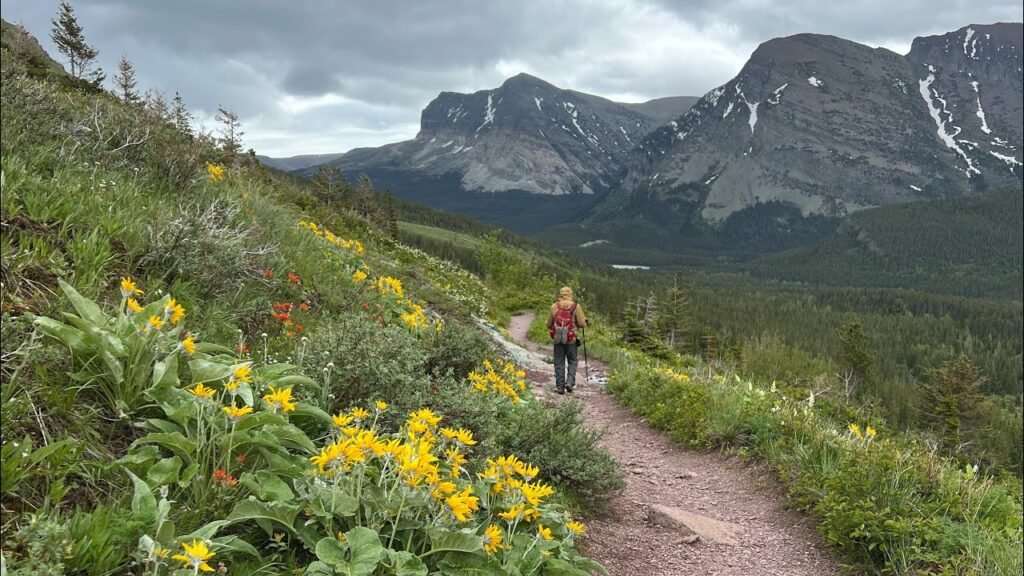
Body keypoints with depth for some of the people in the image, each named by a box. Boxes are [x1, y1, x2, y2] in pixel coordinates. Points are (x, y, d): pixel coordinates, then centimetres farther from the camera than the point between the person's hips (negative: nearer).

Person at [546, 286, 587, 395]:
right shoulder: (576, 306, -7)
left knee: (559, 363, 8)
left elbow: (549, 324, 5)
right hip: (571, 340, -1)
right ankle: (570, 382, -2)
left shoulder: (554, 307, -1)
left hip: (557, 339, 1)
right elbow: (582, 323, -8)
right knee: (572, 361, 14)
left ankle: (560, 386, 8)